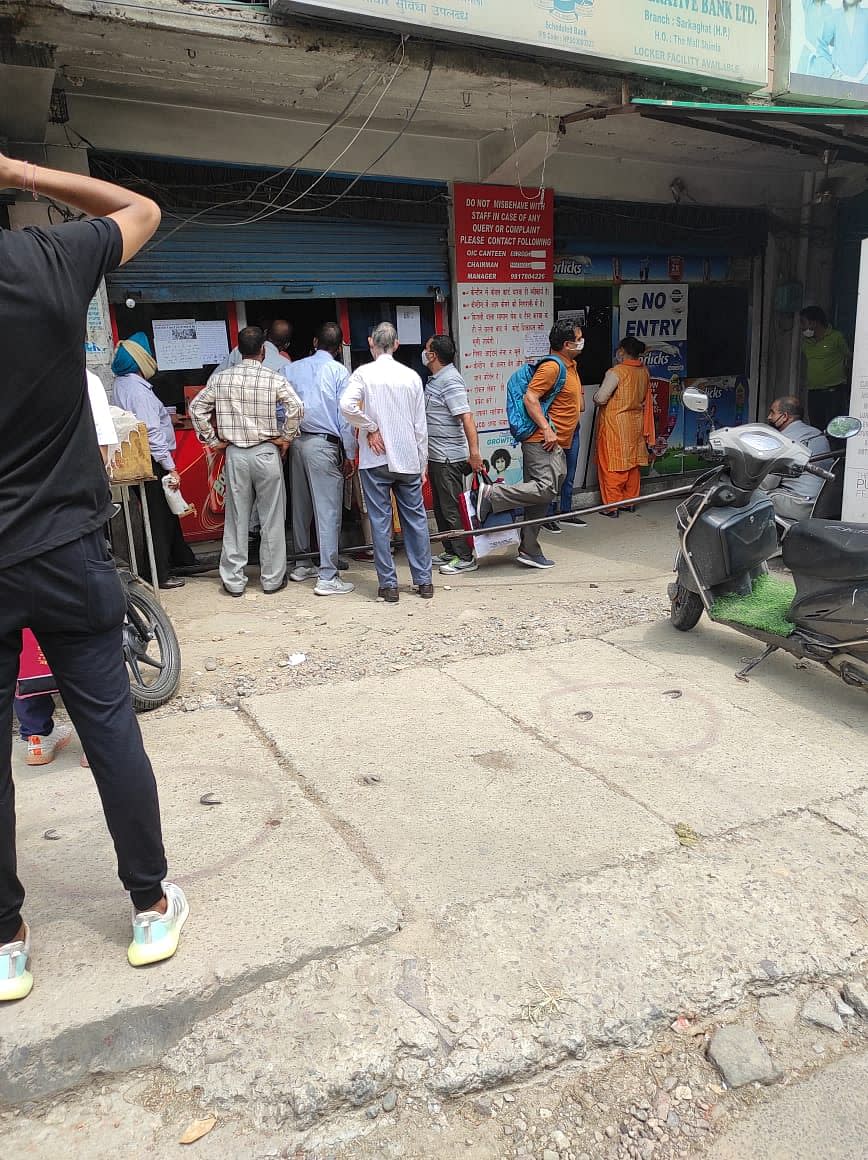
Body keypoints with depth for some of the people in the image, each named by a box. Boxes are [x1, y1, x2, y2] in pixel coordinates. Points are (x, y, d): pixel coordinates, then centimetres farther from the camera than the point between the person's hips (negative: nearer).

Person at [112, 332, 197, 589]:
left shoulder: (121, 383, 9)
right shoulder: (138, 389, -20)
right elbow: (152, 432, -24)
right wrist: (170, 468, -23)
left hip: (141, 459, 10)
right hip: (152, 461, -10)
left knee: (167, 511, 20)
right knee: (160, 515, 0)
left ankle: (179, 558, 34)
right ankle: (159, 574, 8)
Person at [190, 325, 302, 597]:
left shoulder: (220, 378, 3)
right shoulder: (274, 379, -6)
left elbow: (196, 408, 5)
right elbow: (296, 408, -16)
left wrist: (212, 440, 10)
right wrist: (286, 437, -3)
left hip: (235, 454, 3)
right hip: (267, 453, -2)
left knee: (236, 519, 9)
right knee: (272, 519, 7)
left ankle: (233, 581, 14)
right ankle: (272, 578, 14)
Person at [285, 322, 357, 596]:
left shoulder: (292, 369, 9)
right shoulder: (339, 371, -4)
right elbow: (345, 416, -7)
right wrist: (349, 455, -1)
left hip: (297, 441, 6)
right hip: (324, 444, -6)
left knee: (301, 505, 16)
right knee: (328, 510, -5)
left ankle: (302, 564, 28)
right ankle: (327, 578, -6)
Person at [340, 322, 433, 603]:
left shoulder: (364, 373, -5)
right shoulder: (411, 376, 3)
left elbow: (347, 404, -22)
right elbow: (420, 425, 6)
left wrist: (370, 428, -7)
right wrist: (423, 463, 14)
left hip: (375, 460, -2)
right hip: (408, 459, 2)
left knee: (380, 522, 3)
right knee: (416, 519, 10)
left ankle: (388, 585, 6)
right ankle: (424, 581, 15)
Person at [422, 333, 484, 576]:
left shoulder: (450, 381, -17)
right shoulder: (435, 380, 14)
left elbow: (466, 418, -25)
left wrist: (474, 451, -31)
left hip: (449, 457, -10)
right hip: (436, 456, 10)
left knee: (452, 508, -5)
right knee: (440, 507, 16)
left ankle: (465, 558, 3)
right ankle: (450, 553, 25)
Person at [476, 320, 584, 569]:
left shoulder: (570, 366, 20)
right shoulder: (552, 367, -12)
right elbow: (530, 398, -20)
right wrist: (547, 429, -24)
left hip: (556, 445, 10)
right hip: (543, 442, -10)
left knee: (540, 497, 9)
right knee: (546, 488, -24)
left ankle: (529, 551, 12)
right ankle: (492, 494, -17)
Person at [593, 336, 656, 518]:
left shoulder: (616, 372, -18)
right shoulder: (644, 371, 3)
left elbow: (600, 399, -18)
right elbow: (646, 399, 13)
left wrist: (596, 397, 2)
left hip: (615, 424, -7)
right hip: (636, 423, 7)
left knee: (611, 465, 0)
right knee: (632, 465, 16)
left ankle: (612, 506, 2)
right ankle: (630, 501, 25)